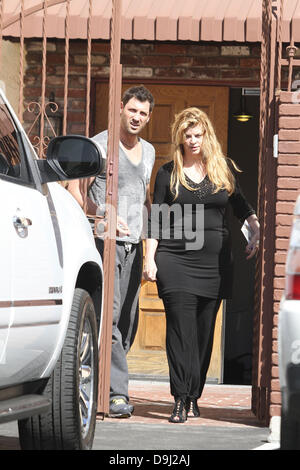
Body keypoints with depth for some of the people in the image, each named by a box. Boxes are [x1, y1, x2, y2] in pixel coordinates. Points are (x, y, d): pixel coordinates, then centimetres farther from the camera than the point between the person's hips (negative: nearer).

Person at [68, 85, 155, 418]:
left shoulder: (148, 151, 18)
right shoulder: (100, 145, -3)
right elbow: (75, 190, -9)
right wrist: (103, 213, -21)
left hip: (134, 244, 7)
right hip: (105, 241, -7)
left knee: (128, 321, 5)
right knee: (110, 316, -17)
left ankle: (103, 383, 17)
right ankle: (117, 393, -21)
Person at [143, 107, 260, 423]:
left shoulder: (224, 168, 9)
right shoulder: (168, 172, 5)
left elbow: (240, 205, 20)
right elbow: (156, 219, 6)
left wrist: (256, 229, 3)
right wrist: (150, 259, -1)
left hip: (215, 262, 2)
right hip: (175, 259, -2)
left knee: (204, 331, 4)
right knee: (181, 328, -11)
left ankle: (194, 397, 14)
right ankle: (180, 400, -13)